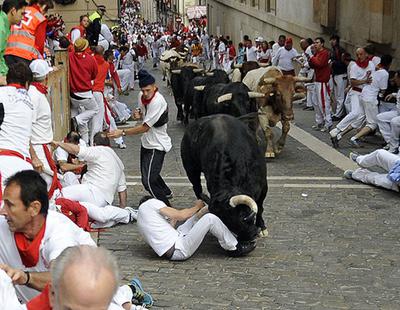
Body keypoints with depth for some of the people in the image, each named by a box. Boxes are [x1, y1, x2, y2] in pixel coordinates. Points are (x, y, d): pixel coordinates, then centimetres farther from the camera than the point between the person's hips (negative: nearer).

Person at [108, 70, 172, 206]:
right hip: (146, 143, 9)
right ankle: (166, 192, 51)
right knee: (147, 173, 26)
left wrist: (122, 132, -25)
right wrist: (139, 114, -5)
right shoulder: (141, 96, -1)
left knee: (148, 181, -15)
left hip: (157, 145, -9)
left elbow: (145, 127, -26)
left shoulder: (157, 102, -27)